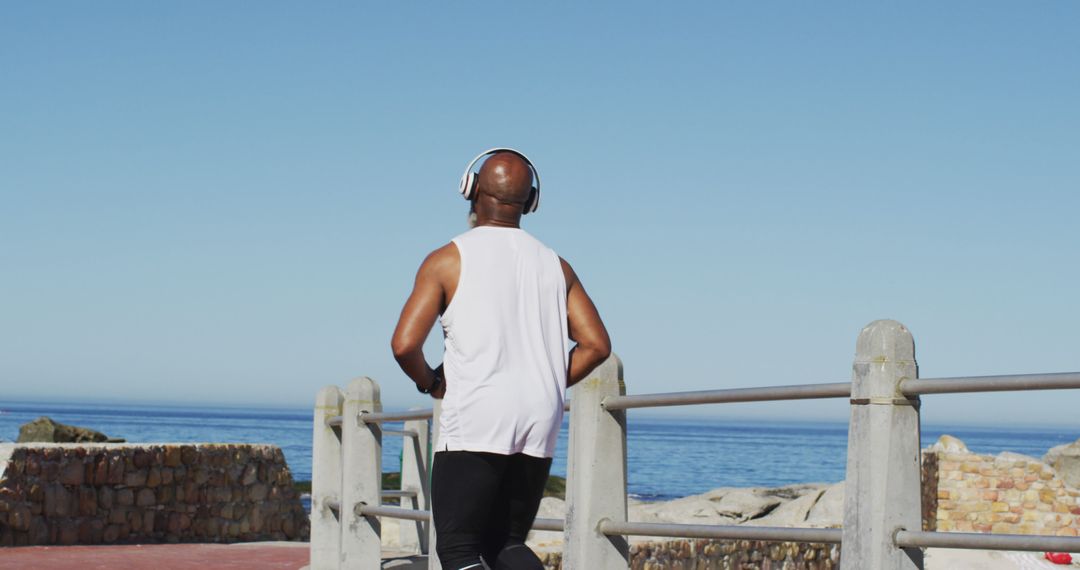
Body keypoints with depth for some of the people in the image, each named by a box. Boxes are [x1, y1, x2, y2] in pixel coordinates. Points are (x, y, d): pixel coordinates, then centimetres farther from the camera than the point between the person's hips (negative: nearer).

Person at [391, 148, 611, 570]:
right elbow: (596, 345, 7)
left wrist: (430, 382, 9)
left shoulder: (448, 261, -2)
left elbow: (405, 344, -10)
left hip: (474, 425, -5)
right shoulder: (554, 266, 12)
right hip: (538, 429, 5)